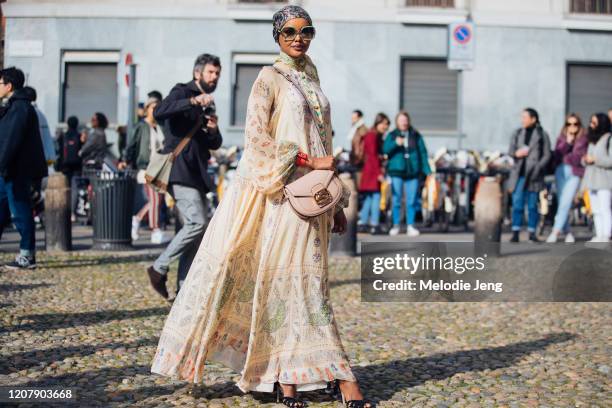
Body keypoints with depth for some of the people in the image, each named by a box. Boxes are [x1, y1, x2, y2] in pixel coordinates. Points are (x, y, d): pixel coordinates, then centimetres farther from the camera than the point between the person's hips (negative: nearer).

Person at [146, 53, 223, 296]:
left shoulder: (208, 105, 23)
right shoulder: (182, 92, -2)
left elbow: (215, 144, 24)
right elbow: (159, 112, -22)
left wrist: (214, 130, 1)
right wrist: (193, 101, -31)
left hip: (197, 175, 9)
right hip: (180, 172, -9)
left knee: (197, 229, 5)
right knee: (197, 223, -19)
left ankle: (184, 287, 9)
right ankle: (159, 268, -7)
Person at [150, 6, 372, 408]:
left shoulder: (312, 81, 18)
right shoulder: (269, 79, 0)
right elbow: (256, 136, -12)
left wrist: (336, 203, 17)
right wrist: (308, 161, -17)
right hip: (280, 192, -6)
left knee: (305, 281, 4)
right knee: (281, 279, -4)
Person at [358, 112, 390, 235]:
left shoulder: (377, 136, 18)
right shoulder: (372, 136, -12)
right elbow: (373, 156, -17)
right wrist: (379, 173, -20)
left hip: (370, 172, 10)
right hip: (374, 171, -10)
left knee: (369, 197, 12)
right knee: (376, 196, -9)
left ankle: (362, 223, 15)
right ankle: (374, 225, -9)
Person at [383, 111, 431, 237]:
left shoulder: (416, 136, 11)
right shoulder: (391, 136, 8)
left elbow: (423, 153, 10)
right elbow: (385, 150, -5)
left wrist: (427, 170, 4)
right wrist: (395, 143, -23)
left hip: (412, 173, 1)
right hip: (396, 172, -1)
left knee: (411, 201, 2)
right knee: (396, 201, 2)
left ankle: (410, 226, 8)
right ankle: (395, 226, 12)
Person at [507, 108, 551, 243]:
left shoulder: (542, 135, 2)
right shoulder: (517, 133, 11)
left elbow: (547, 155, 0)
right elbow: (511, 151, 10)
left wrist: (538, 168, -13)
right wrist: (516, 153, -13)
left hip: (533, 174, -2)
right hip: (519, 173, 2)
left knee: (532, 204, 2)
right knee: (517, 203, -2)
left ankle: (532, 233, 11)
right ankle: (515, 233, 0)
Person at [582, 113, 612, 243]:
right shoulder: (592, 139, 18)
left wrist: (595, 159, -15)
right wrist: (585, 160, 1)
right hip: (592, 180, 8)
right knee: (596, 211, 9)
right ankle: (599, 236, 13)